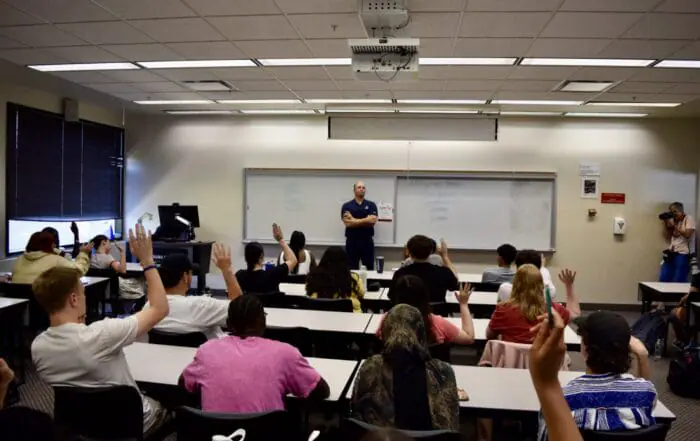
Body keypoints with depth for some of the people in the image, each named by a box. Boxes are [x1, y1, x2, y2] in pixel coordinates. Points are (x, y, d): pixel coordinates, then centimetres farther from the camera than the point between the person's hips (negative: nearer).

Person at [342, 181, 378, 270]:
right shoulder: (346, 206, 2)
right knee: (352, 269, 5)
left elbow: (372, 220, -12)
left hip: (367, 241, 1)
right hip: (352, 241, 0)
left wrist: (354, 220, -9)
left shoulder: (371, 205, 4)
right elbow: (347, 223, -11)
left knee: (369, 268, 3)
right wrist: (365, 221, -8)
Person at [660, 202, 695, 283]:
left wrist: (674, 226, -11)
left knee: (678, 282, -6)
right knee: (663, 280, 5)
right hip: (671, 253, 7)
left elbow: (687, 235, -15)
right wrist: (666, 224, 6)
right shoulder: (674, 220, 16)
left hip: (683, 254, -7)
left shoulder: (689, 218, -2)